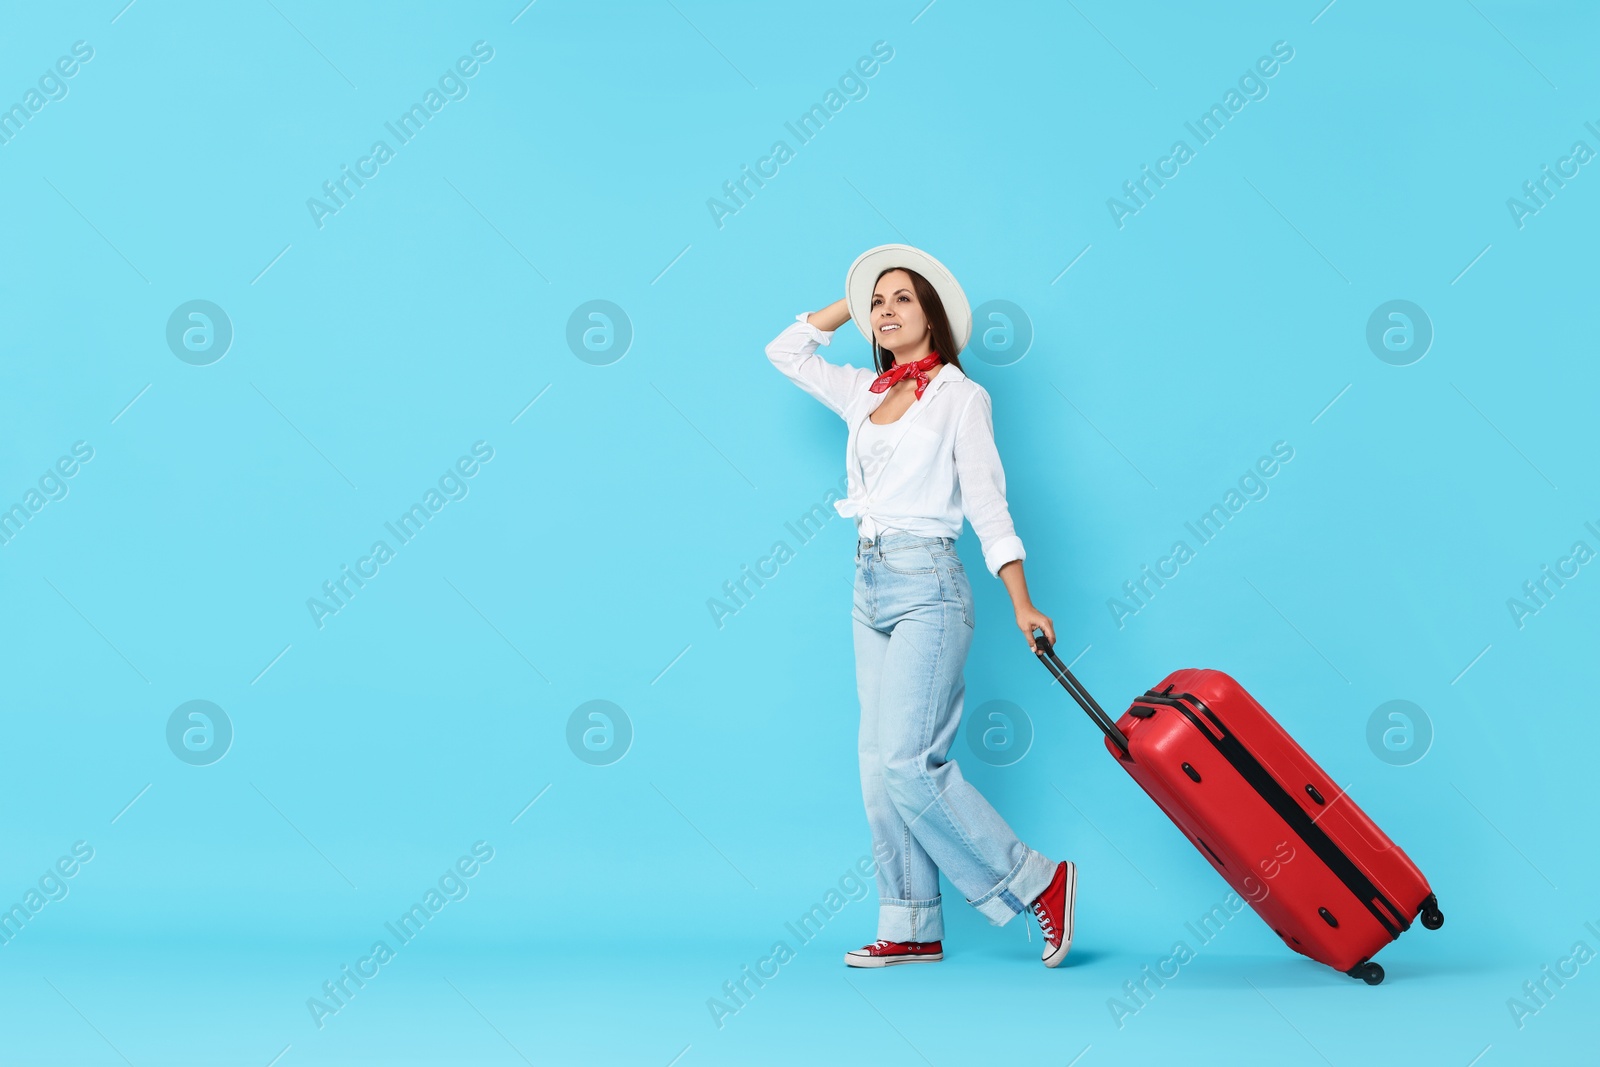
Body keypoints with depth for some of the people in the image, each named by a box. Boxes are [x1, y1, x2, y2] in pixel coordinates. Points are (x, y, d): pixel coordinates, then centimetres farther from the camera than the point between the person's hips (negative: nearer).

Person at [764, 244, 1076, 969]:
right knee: (880, 766, 5)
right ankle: (912, 930, 11)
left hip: (925, 584, -7)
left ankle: (1037, 882, -2)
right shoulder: (864, 394, 15)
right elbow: (785, 351, 26)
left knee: (905, 763, -14)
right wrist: (853, 298, 22)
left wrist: (1022, 604, -12)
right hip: (870, 588, 7)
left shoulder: (960, 395, -1)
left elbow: (987, 501, -6)